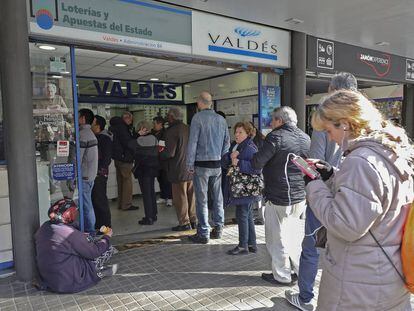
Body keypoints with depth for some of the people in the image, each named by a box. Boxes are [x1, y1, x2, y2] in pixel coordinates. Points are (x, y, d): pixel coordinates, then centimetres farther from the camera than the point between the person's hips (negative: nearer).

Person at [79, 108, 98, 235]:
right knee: (88, 204, 16)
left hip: (84, 176, -9)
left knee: (86, 205, -2)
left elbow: (77, 158, -18)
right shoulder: (91, 133, 15)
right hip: (91, 174, 9)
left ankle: (89, 231, 5)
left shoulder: (82, 134, -15)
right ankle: (91, 229, 24)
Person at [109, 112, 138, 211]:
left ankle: (121, 204, 22)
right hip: (124, 158, -10)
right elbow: (127, 142, -19)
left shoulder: (113, 126, 15)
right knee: (127, 180, -2)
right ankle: (126, 204, 2)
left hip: (117, 157, 10)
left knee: (121, 181, 15)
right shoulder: (121, 126, -15)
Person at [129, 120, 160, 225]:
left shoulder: (140, 140, -15)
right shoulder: (154, 139, 4)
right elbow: (157, 153, 8)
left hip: (143, 169, -7)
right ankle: (153, 214, 26)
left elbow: (130, 144, -4)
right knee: (151, 191, 16)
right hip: (153, 167, 7)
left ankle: (149, 218, 1)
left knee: (146, 193, -2)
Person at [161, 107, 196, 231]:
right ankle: (193, 221, 24)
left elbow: (170, 153, -21)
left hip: (179, 170, -7)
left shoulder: (171, 131, -16)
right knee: (191, 196, 14)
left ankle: (184, 223, 10)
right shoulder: (188, 129, 6)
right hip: (191, 169, 7)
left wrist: (160, 154, 0)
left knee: (180, 197, 4)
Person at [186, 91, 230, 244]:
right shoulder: (221, 119, 9)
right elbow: (227, 142, 10)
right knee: (218, 198, 12)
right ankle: (218, 229, 20)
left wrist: (190, 164, -7)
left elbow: (192, 142, -11)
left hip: (202, 165, -5)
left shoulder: (198, 118, -7)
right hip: (218, 165, 5)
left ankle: (203, 234, 6)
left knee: (202, 200, 1)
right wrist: (223, 161, 16)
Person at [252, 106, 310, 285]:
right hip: (301, 196, 8)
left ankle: (282, 275, 19)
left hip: (278, 198, -7)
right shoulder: (306, 138, 8)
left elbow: (257, 163, -17)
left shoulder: (276, 136, -15)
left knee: (277, 237, 8)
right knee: (295, 233, 22)